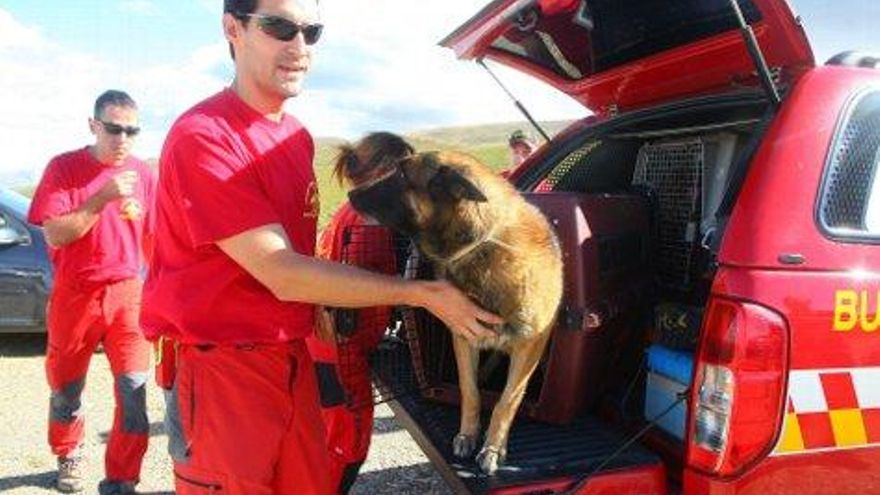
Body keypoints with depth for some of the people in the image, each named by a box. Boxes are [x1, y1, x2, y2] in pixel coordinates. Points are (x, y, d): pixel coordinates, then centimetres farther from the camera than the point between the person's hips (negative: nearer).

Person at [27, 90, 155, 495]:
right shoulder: (64, 168, -5)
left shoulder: (142, 174, 2)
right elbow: (55, 235, -13)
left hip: (127, 294, 1)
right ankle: (69, 457, 41)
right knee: (66, 388, 15)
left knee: (134, 391, -5)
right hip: (74, 296, 0)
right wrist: (104, 197, -22)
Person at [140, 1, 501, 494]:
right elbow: (281, 275, -23)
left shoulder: (299, 137, 8)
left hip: (293, 358, 7)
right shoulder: (202, 137, -18)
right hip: (222, 368, -7)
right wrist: (423, 293, -20)